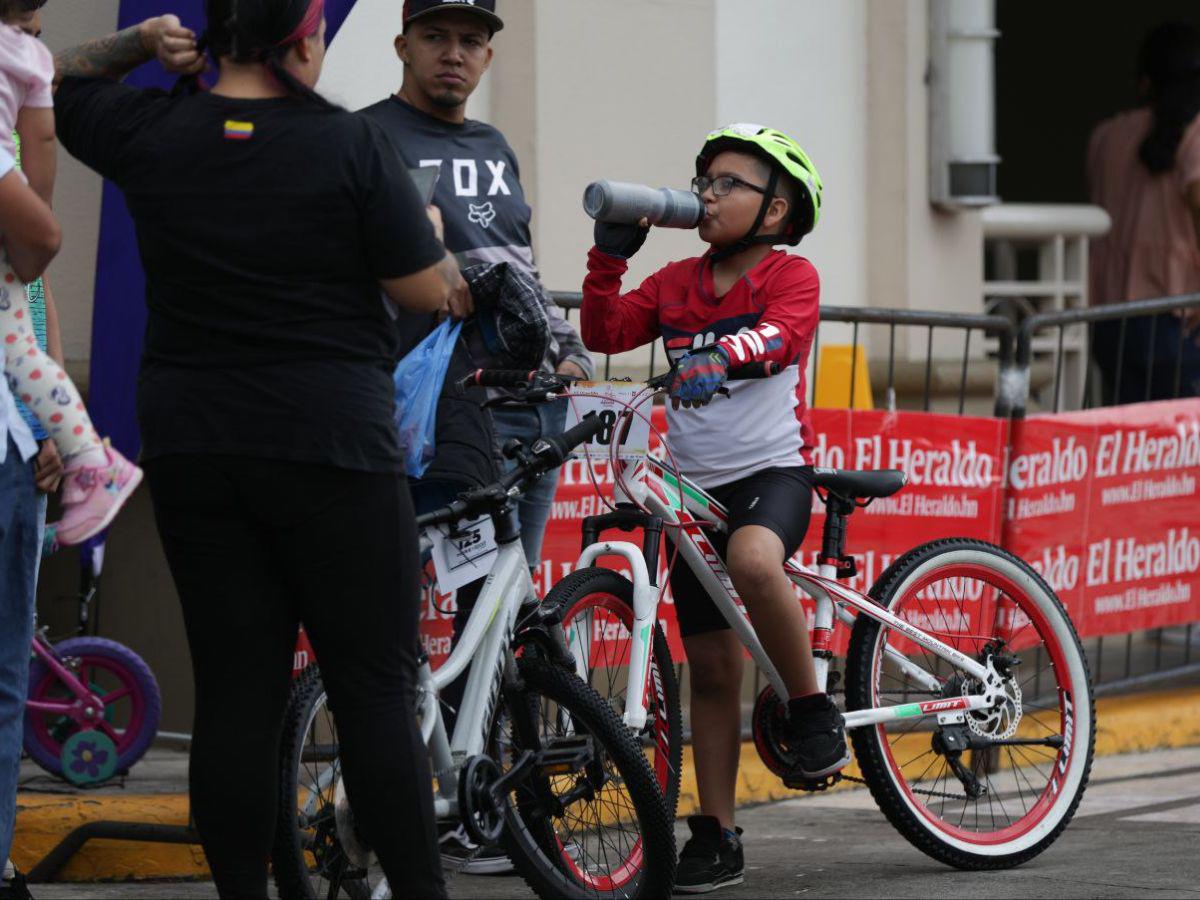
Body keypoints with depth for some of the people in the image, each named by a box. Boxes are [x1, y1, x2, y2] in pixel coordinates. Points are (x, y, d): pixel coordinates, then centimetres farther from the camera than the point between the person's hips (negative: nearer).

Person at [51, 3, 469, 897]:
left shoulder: (152, 133, 1)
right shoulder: (350, 144, -9)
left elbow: (58, 84, 22)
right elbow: (428, 293, -5)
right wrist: (431, 235, 14)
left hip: (190, 448, 4)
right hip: (332, 447, -4)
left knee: (234, 689, 5)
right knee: (376, 687, 1)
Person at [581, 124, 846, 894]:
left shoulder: (790, 275, -1)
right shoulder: (675, 284, 12)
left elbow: (782, 337, -20)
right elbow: (606, 333, 3)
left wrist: (722, 351, -36)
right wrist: (609, 256, -7)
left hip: (772, 469, -5)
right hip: (694, 482, 5)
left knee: (753, 561, -39)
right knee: (712, 662, 5)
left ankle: (814, 713, -19)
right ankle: (717, 834, 10)